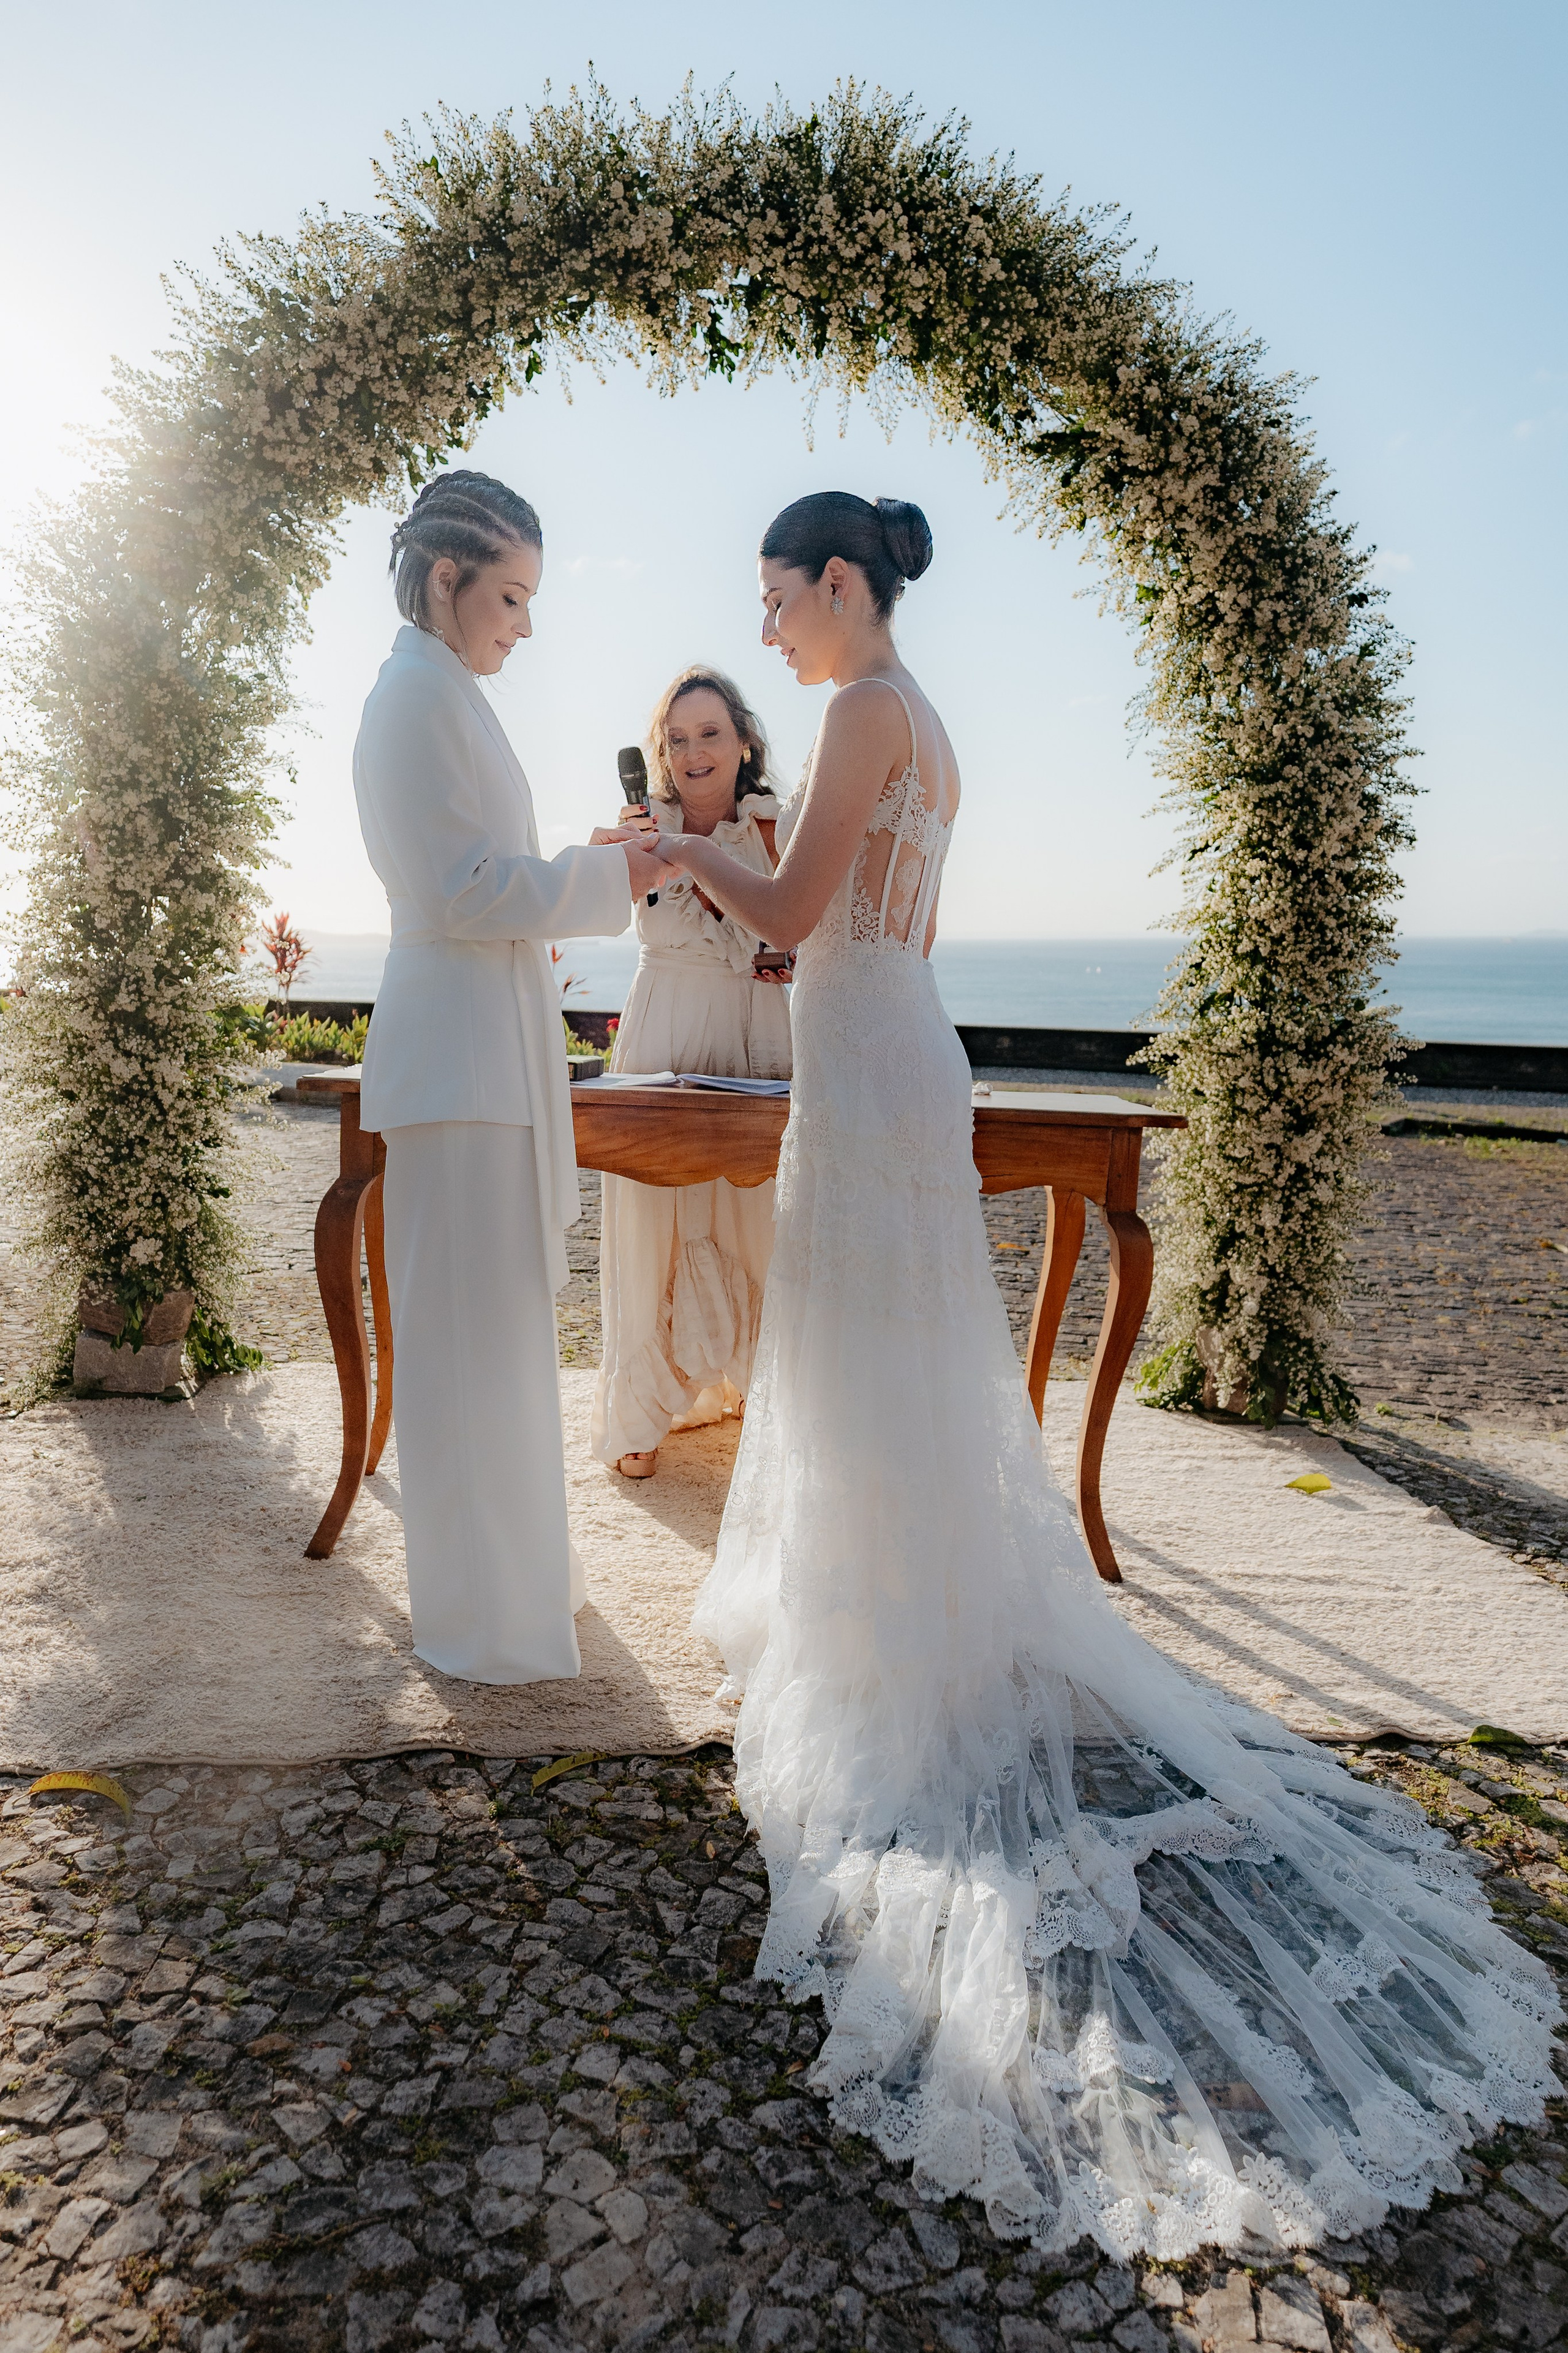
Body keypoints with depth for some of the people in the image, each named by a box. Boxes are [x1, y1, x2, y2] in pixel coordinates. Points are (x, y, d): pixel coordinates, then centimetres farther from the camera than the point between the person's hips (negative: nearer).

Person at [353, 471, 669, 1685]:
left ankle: (511, 1564, 31)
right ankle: (484, 1620, 10)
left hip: (483, 1046, 10)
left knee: (500, 1326, 17)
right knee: (473, 1334, -3)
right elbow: (463, 892, -18)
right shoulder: (426, 693, -11)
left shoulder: (426, 695, 20)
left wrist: (583, 866, 15)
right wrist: (606, 878, -10)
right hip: (464, 1053, -10)